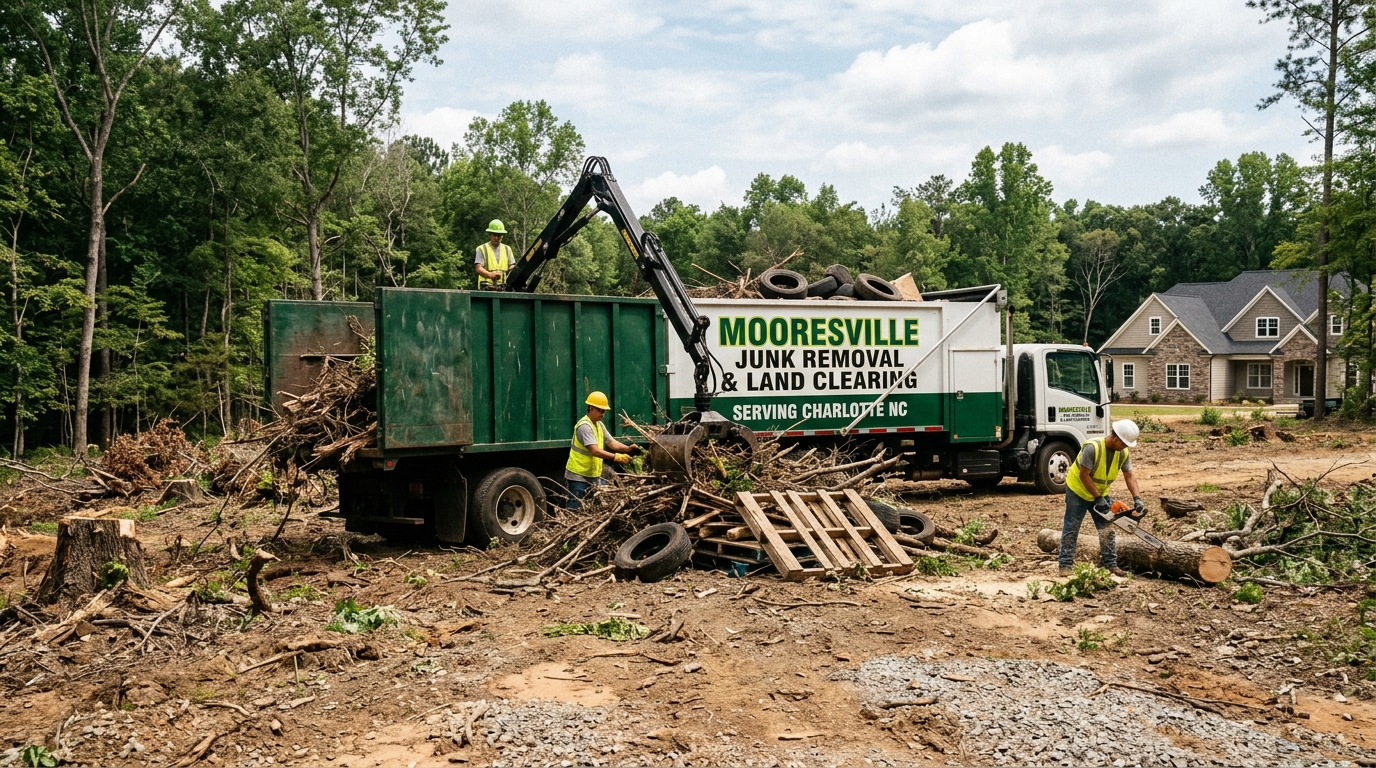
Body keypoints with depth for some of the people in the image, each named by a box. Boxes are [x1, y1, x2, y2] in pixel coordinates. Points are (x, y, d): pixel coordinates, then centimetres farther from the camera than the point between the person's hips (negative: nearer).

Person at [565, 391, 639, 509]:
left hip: (594, 476, 9)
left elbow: (611, 442, 6)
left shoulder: (599, 425, 10)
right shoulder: (584, 426, -21)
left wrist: (628, 448, -11)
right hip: (579, 476, -9)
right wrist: (616, 457, -35)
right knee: (575, 511, -5)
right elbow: (595, 451, -29)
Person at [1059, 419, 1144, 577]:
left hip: (1101, 494, 6)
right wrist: (1098, 499, -26)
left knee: (1107, 530, 5)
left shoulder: (1123, 454, -12)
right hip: (1078, 491, -6)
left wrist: (1137, 499, -24)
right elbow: (1084, 476, -28)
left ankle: (1111, 564, 14)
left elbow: (1129, 477, -10)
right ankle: (1065, 565, 3)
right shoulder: (1092, 447, -32)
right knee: (1071, 529, -1)